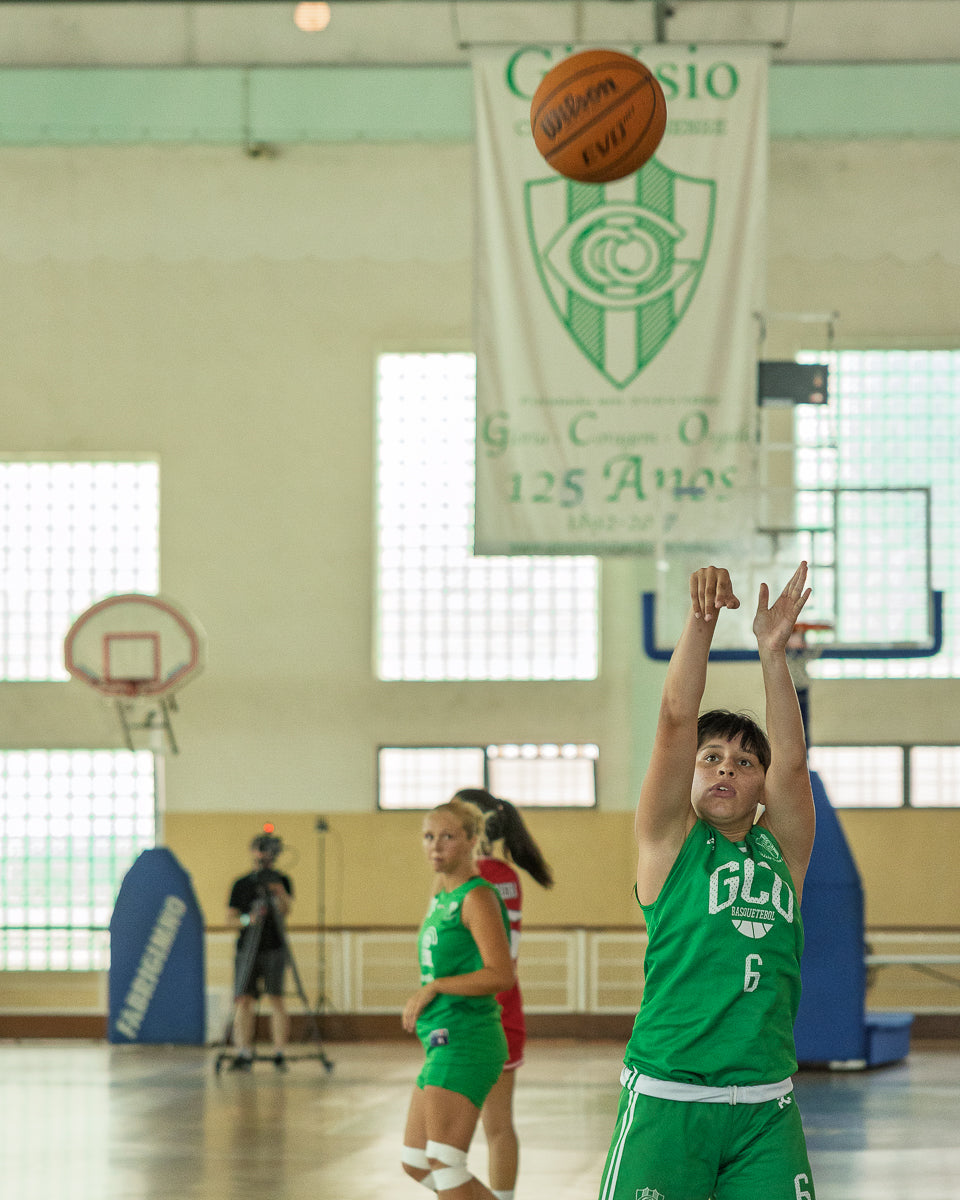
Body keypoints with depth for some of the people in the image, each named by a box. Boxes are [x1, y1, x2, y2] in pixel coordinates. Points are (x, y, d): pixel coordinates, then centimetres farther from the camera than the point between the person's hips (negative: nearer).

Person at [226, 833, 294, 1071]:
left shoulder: (281, 881, 6)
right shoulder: (241, 884, 9)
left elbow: (285, 911, -8)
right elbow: (230, 919, 6)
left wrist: (278, 890, -25)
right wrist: (247, 920, -14)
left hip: (274, 949, -1)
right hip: (247, 950, 1)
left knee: (276, 999, -6)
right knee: (244, 1000, -6)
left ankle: (280, 1054, -6)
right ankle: (243, 1053, -5)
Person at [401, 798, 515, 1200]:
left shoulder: (477, 897, -11)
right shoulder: (441, 897, 17)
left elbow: (501, 975, -21)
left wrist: (432, 988, -18)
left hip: (466, 1042, -10)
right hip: (442, 1042, 10)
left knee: (444, 1164, -14)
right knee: (415, 1164, 13)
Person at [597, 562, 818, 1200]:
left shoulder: (781, 853, 13)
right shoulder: (669, 841, 5)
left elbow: (790, 760, -1)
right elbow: (675, 721, -5)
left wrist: (773, 650, -8)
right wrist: (703, 617, -16)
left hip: (766, 1106, 3)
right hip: (667, 1099, -3)